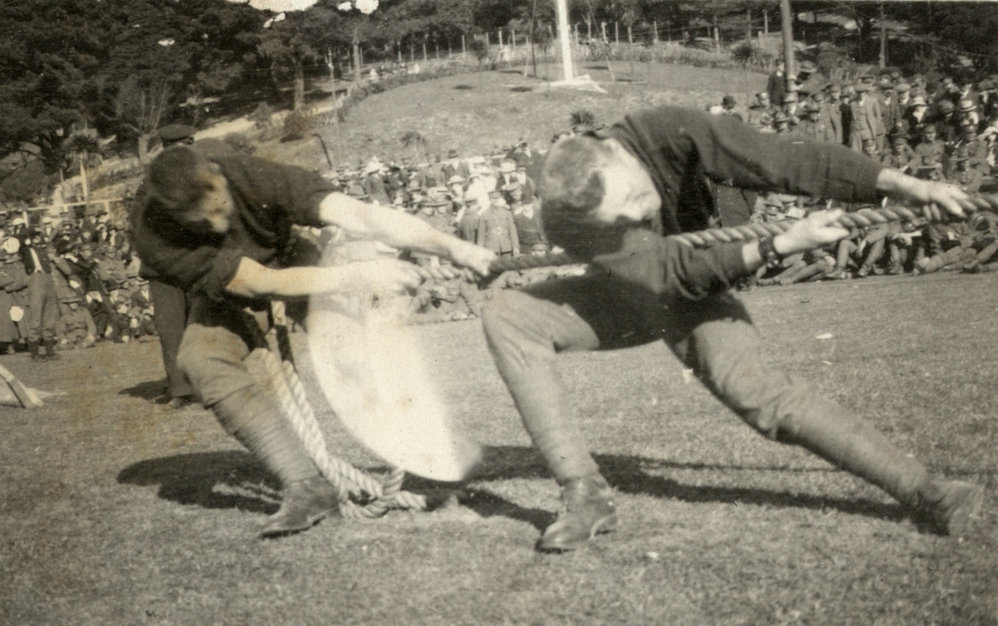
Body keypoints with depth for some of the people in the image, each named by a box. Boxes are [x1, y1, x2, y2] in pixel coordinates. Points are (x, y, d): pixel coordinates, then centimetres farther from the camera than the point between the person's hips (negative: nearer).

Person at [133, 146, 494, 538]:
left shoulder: (252, 176, -33)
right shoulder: (154, 236, -33)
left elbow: (359, 216, -41)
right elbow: (262, 283, -39)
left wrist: (452, 246, -50)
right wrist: (356, 276, -48)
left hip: (291, 263, 1)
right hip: (227, 302, -1)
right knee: (201, 361, -33)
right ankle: (305, 486, -33)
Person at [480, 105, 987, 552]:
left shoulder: (667, 133, -34)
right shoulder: (566, 222, -33)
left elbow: (786, 160, -34)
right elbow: (677, 273, -33)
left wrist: (903, 185, -39)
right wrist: (779, 246, -38)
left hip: (698, 297, -1)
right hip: (627, 296, 1)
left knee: (749, 387, -28)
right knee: (506, 317, -20)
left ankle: (924, 491, -25)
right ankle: (584, 493, -21)